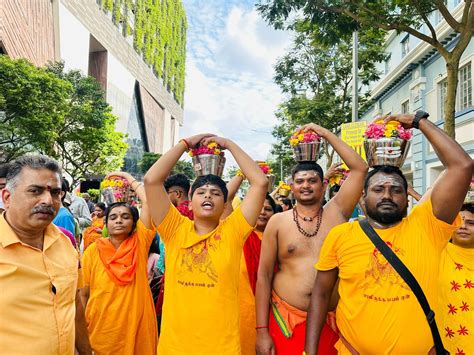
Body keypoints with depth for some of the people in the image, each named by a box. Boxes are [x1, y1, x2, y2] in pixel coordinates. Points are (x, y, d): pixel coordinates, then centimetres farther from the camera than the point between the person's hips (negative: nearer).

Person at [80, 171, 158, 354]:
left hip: (138, 324, 1)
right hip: (103, 328, 0)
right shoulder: (93, 250, -5)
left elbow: (150, 201, -14)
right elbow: (84, 293, 2)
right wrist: (84, 325, 2)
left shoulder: (140, 244, -6)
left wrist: (128, 178, -5)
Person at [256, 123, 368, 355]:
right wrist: (262, 331, -6)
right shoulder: (278, 222, -2)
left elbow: (360, 168, -3)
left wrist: (325, 133, 0)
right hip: (285, 319, -1)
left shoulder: (336, 213, 1)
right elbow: (264, 276, -3)